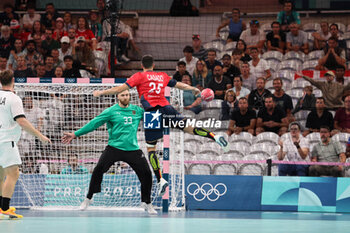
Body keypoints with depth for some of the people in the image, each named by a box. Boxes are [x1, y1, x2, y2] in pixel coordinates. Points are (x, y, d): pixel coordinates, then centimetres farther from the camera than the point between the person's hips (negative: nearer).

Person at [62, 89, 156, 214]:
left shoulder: (137, 110, 9)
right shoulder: (111, 111, 0)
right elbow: (94, 123, -1)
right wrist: (75, 134, -4)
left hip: (133, 149, 2)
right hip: (114, 147, -2)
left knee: (146, 174, -3)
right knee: (98, 170, -15)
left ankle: (147, 204, 16)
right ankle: (88, 199, 1)